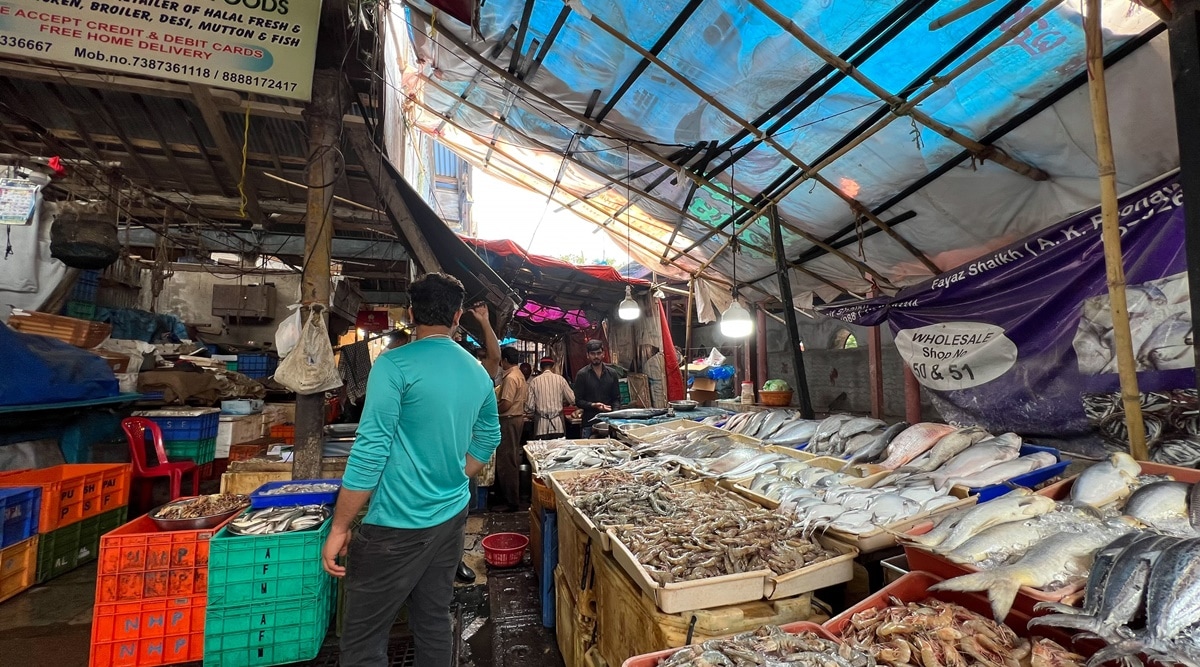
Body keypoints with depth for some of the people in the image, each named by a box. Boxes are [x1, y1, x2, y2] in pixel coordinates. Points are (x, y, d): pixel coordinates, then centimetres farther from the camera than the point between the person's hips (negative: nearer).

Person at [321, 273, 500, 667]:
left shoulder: (395, 365, -15)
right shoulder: (478, 374, 4)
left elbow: (372, 449, -18)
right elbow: (488, 438, 14)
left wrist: (339, 528, -9)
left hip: (398, 524, -6)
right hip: (452, 517, 6)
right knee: (434, 622, 20)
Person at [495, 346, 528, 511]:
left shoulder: (510, 378, -19)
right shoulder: (519, 375, 12)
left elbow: (506, 404, -25)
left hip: (509, 420, -10)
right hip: (518, 416, 10)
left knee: (506, 461, -3)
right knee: (512, 459, 17)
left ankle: (511, 501, 4)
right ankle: (514, 496, 27)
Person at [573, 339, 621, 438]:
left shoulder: (612, 374, 9)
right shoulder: (582, 374, 0)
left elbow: (616, 398, 10)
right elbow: (578, 401, -1)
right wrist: (594, 405, -17)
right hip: (589, 424, -2)